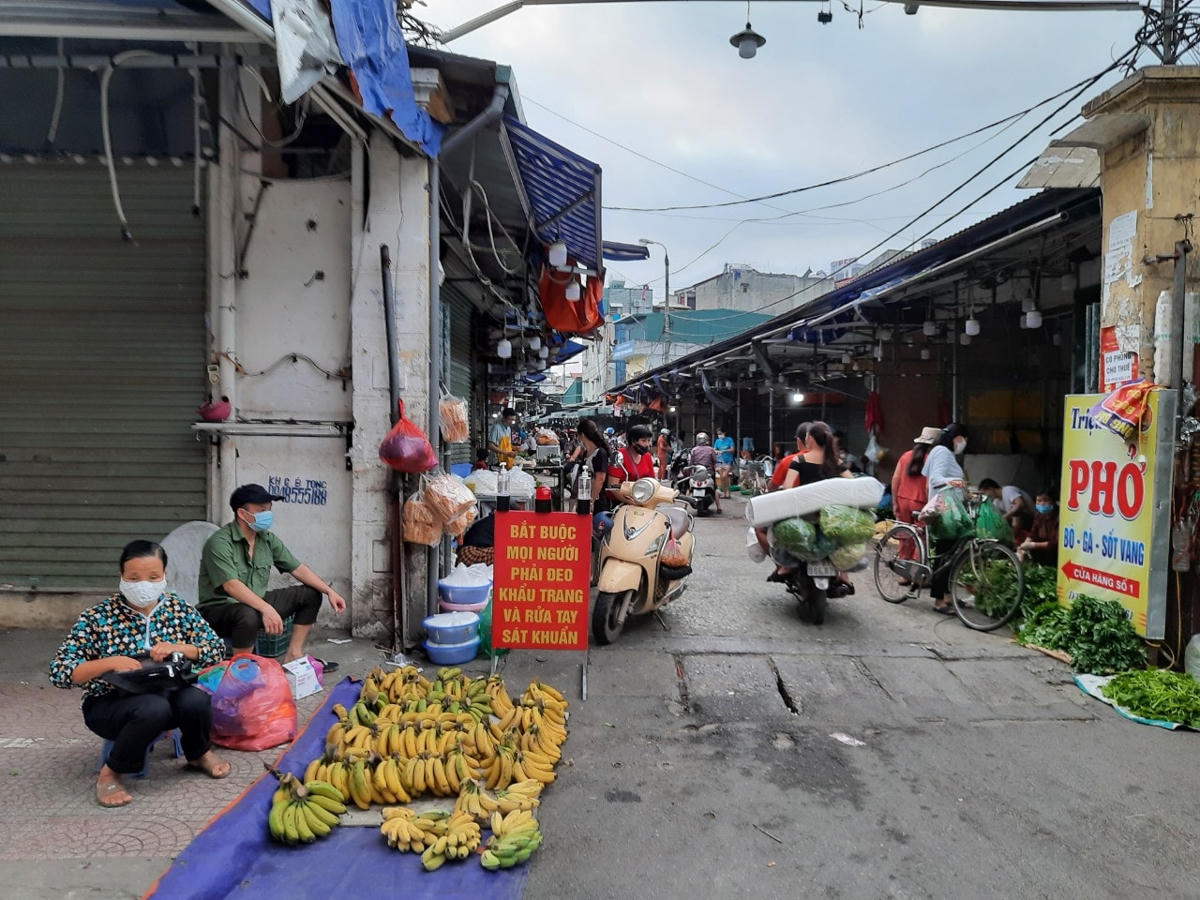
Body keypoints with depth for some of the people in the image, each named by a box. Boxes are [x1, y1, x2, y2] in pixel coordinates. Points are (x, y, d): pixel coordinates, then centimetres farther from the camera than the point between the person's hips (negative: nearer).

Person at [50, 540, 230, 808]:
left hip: (165, 693, 3)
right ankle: (111, 773, -6)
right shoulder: (98, 617, -11)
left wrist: (179, 648, -21)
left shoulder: (178, 608, -2)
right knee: (154, 708, -36)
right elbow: (59, 673, -14)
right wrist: (110, 662, -30)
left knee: (197, 700, -30)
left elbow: (217, 650, -2)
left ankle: (199, 753, 6)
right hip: (109, 704, -3)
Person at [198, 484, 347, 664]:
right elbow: (231, 585, -32)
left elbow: (298, 568, 6)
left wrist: (329, 591, -4)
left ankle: (293, 656, 3)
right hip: (219, 608, -8)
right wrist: (266, 609, -42)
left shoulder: (268, 540, 4)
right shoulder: (220, 542, -20)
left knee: (311, 594, 2)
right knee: (248, 615, -41)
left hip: (257, 604, 8)